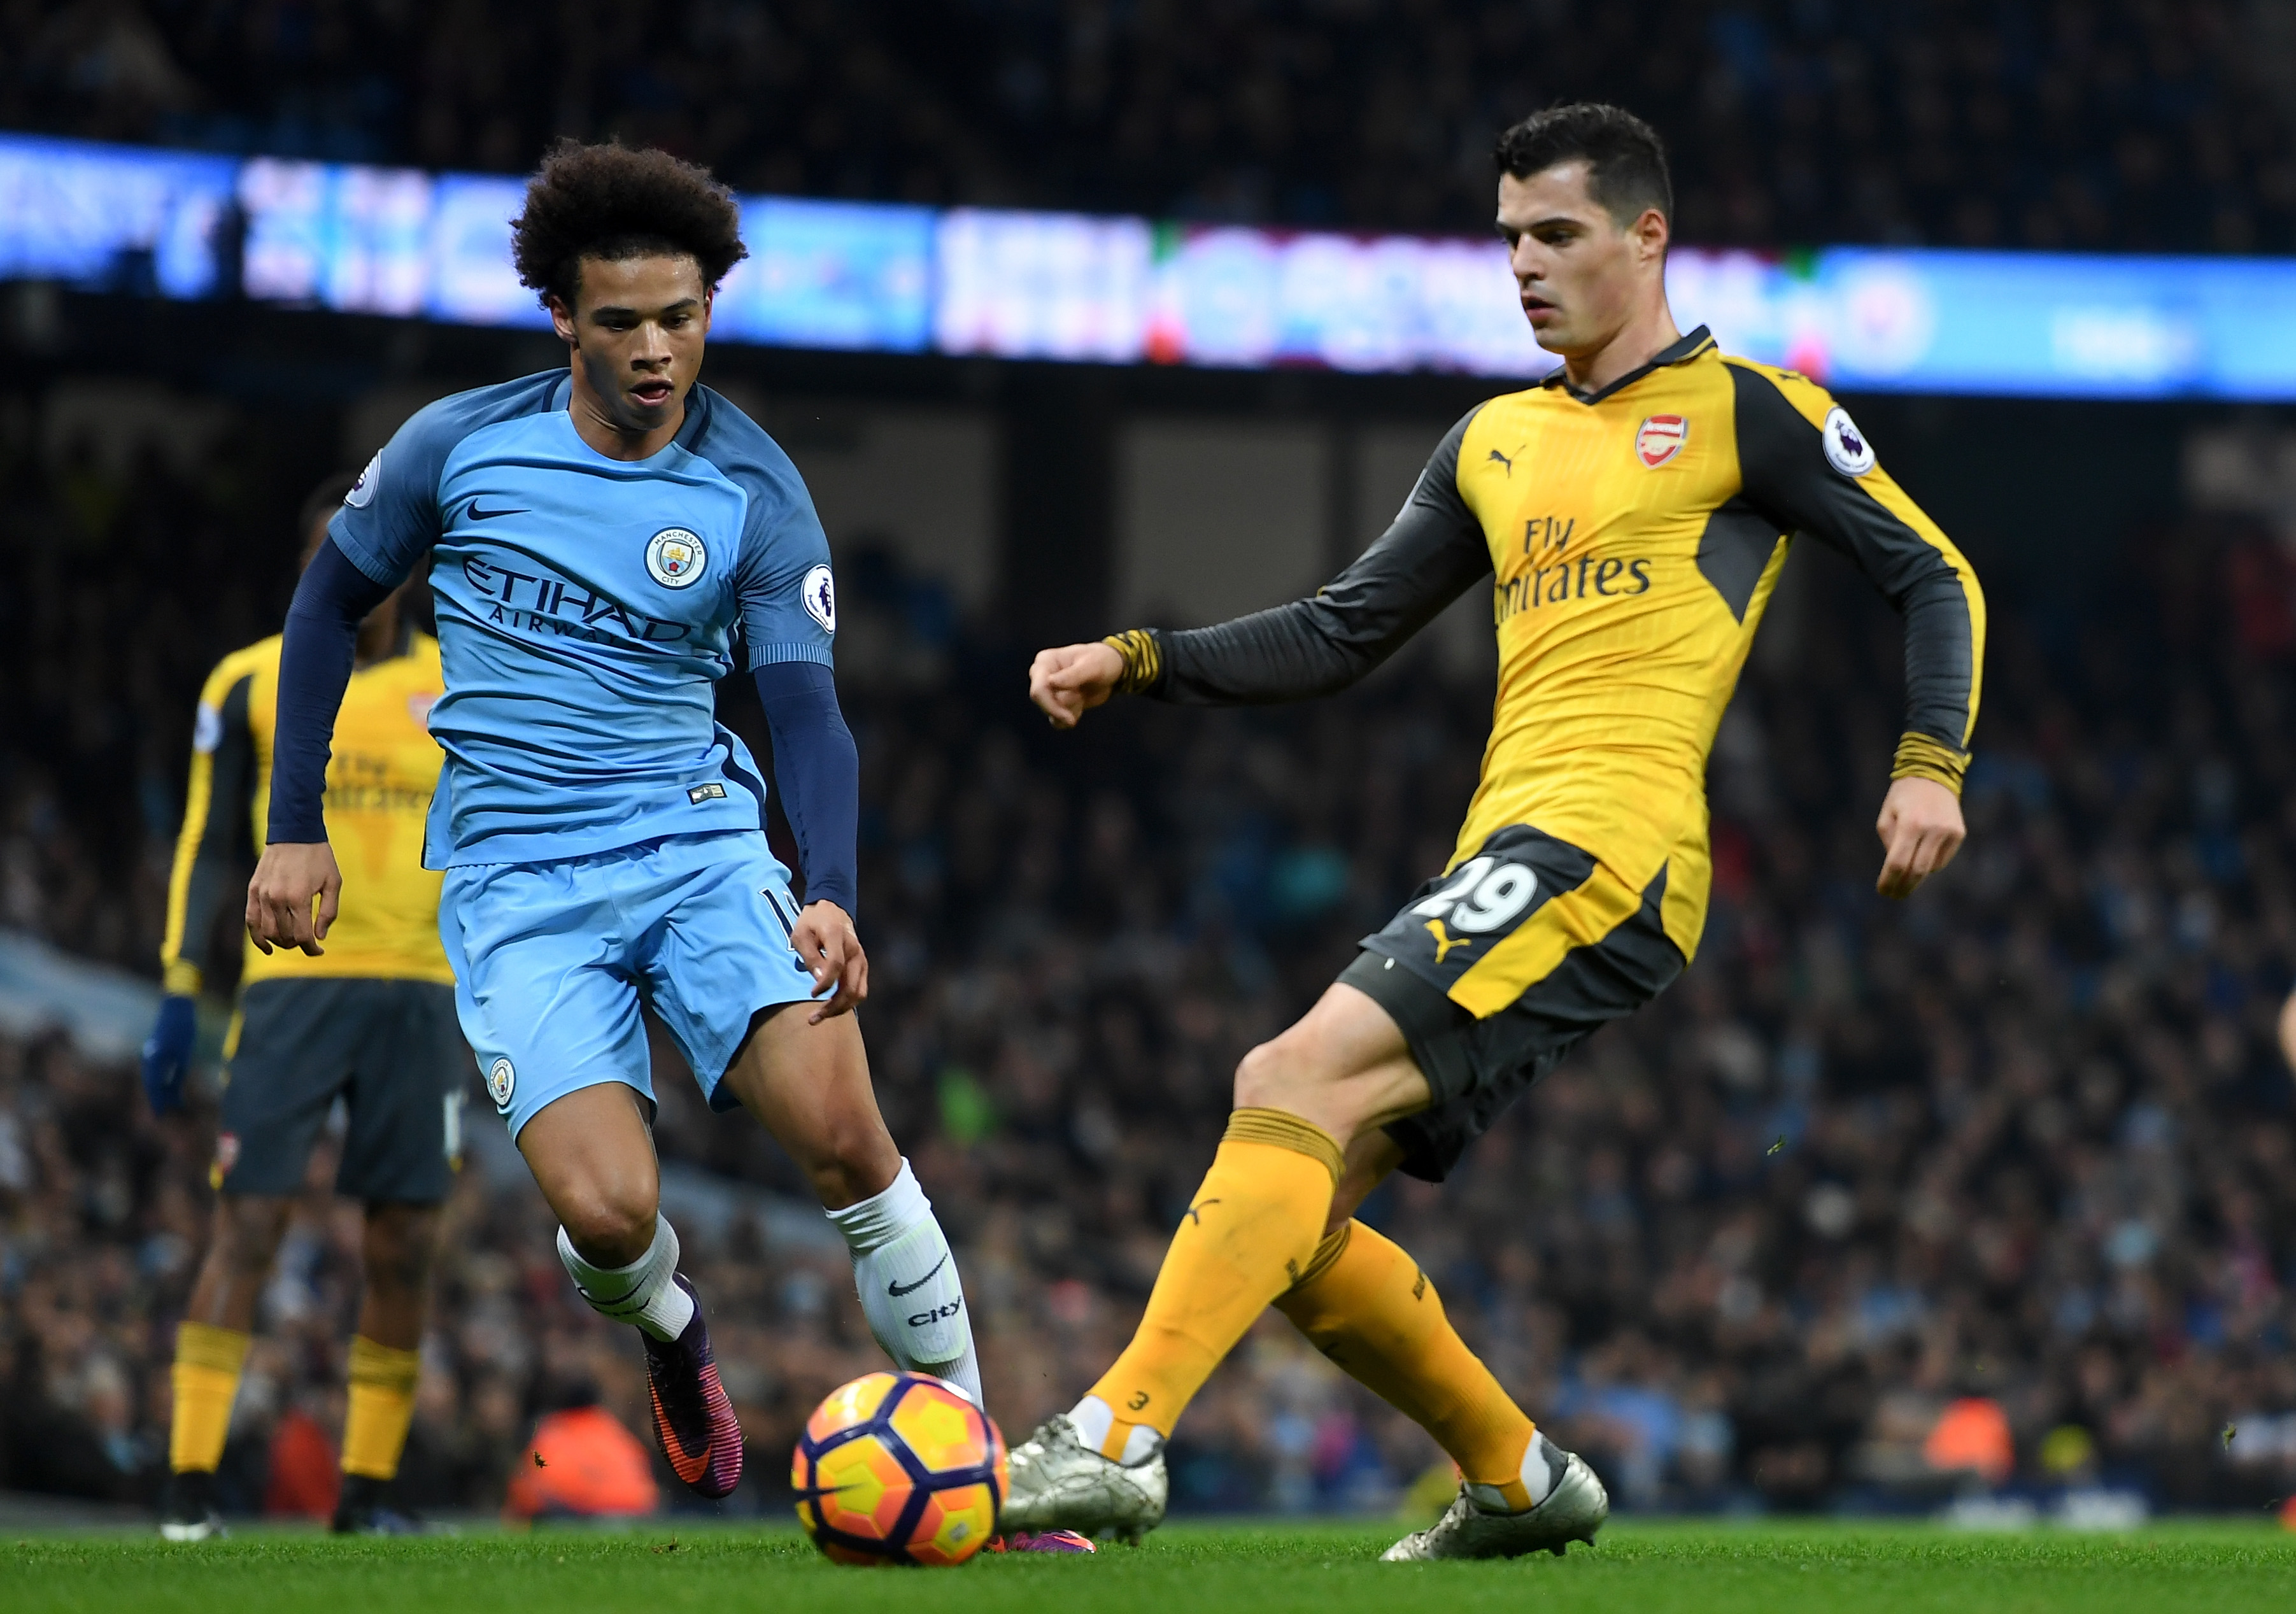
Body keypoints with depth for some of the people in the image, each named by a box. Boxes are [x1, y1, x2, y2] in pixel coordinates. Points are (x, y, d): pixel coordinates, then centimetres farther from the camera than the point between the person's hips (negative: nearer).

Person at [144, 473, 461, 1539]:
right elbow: (206, 846, 8)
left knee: (406, 1245, -1)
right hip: (290, 982, -2)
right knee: (248, 1223, -10)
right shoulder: (249, 684, 6)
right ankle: (189, 1484, -9)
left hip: (419, 992, 2)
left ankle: (367, 1489, 8)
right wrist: (179, 996, 0)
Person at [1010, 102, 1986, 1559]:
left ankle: (1113, 1441, -32)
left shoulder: (1744, 410, 4)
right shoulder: (1496, 442, 24)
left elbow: (1933, 576, 5)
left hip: (1605, 848, -8)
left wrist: (1931, 764, -10)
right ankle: (1521, 1482, 20)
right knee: (1296, 1229, 2)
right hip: (1499, 868, 8)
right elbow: (1341, 636, 25)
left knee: (1293, 1082, -24)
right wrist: (1138, 662, 13)